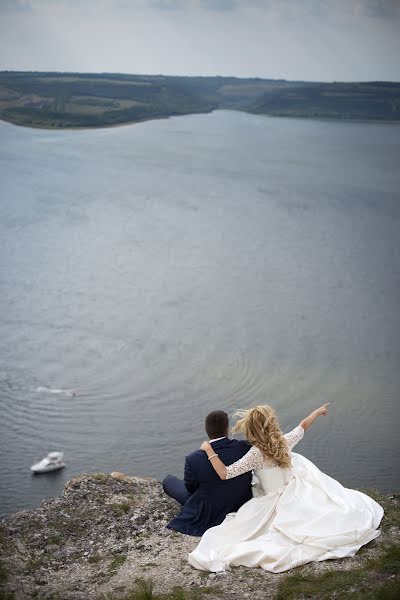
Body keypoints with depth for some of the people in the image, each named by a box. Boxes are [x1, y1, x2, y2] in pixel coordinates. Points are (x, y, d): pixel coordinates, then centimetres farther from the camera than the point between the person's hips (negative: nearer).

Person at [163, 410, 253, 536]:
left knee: (168, 480, 16)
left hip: (209, 515, -3)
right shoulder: (245, 447, -22)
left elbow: (190, 488, -8)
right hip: (242, 506, 3)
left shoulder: (193, 459, -28)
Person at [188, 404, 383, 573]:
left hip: (276, 502, -5)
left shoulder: (256, 454, -20)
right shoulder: (284, 442, -5)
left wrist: (209, 450, -13)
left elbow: (224, 473, -23)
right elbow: (303, 426, 16)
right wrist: (318, 412, 34)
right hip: (297, 493, 5)